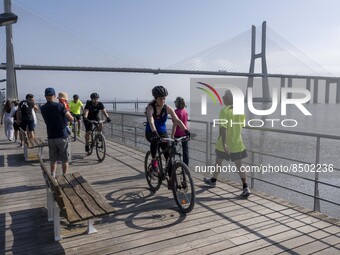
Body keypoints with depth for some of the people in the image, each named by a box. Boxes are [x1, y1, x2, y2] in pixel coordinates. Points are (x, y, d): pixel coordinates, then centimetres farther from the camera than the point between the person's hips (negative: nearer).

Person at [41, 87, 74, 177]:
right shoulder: (59, 106, -11)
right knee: (65, 160, 9)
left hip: (51, 138, 5)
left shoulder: (43, 109, 5)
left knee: (53, 160, 16)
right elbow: (71, 119, -9)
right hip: (62, 137, -4)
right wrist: (66, 111, 9)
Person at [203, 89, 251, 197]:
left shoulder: (224, 111, -16)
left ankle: (213, 180, 37)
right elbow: (242, 125, 12)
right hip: (237, 143, 4)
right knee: (239, 165, 7)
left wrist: (223, 143, -28)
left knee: (218, 162, 17)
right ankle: (245, 187, -2)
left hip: (226, 143, -4)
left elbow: (223, 127, -24)